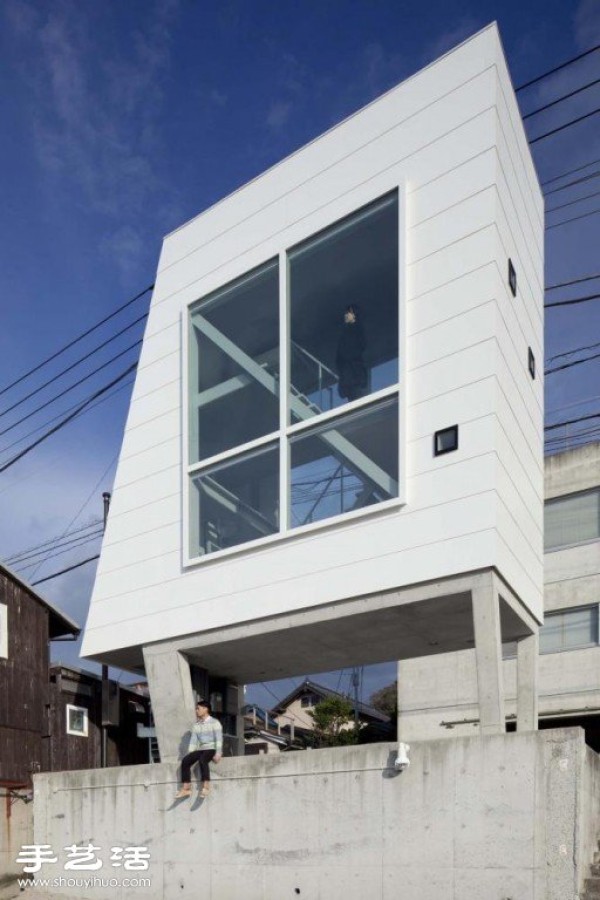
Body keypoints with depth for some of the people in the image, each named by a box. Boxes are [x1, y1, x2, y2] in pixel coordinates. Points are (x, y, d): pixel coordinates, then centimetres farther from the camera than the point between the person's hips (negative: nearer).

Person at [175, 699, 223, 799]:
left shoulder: (214, 722, -2)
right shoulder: (196, 725, 15)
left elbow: (219, 739, -10)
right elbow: (193, 741, 12)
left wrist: (218, 753, -22)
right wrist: (189, 754, 0)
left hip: (212, 749, -6)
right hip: (201, 749, 6)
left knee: (202, 760, -36)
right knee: (185, 760, -18)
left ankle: (206, 786, -35)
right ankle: (186, 788, -19)